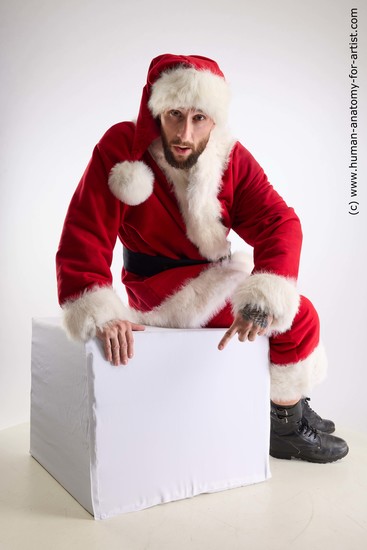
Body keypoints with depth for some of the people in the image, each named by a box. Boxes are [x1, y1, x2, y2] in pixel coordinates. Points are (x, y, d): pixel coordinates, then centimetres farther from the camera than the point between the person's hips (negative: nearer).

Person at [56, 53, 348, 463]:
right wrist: (100, 317, -36)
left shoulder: (230, 156, -6)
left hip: (212, 276, 6)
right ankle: (288, 428, 8)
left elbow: (279, 223, -17)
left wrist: (261, 297, -34)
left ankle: (292, 408, 36)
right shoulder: (121, 148, -18)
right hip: (161, 288, -6)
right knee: (297, 315, -12)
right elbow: (84, 239, -22)